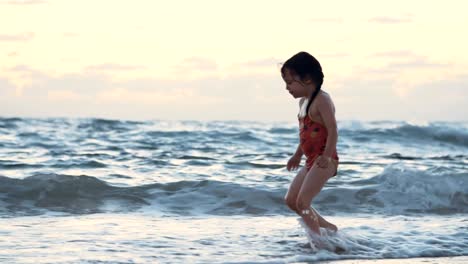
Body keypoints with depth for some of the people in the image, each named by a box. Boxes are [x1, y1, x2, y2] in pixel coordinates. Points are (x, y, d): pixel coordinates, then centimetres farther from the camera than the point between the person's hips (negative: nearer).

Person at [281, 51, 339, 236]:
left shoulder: (321, 100, -14)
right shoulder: (303, 102, 14)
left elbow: (333, 130, -22)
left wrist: (326, 156, -32)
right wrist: (298, 155, 32)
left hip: (324, 162, -10)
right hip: (311, 161, 10)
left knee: (303, 202, -18)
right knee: (291, 200, 12)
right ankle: (328, 228, 19)